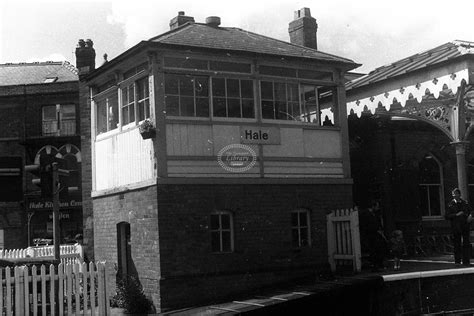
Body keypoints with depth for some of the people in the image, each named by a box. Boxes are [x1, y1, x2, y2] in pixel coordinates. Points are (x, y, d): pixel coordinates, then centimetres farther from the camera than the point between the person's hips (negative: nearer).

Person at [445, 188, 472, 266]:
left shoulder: (465, 203, 9)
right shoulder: (450, 204, 2)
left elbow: (470, 211, 20)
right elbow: (447, 216, -2)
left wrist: (470, 216, -1)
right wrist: (456, 215, -14)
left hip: (465, 226, 2)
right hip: (456, 227, -2)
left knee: (466, 244, 0)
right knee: (457, 245, 1)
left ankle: (466, 261, 6)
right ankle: (457, 261, 8)